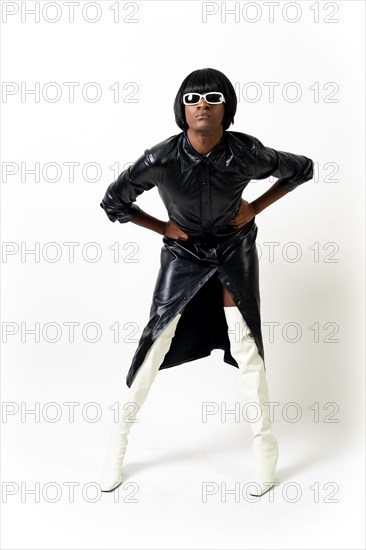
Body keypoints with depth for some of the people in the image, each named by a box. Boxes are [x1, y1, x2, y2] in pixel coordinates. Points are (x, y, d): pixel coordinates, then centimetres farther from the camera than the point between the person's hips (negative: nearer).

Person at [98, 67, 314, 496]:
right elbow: (113, 201, -10)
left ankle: (264, 441, 20)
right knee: (156, 342, 1)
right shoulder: (161, 159, -25)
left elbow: (302, 169, -4)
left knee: (246, 345, 0)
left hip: (234, 250, 0)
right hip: (183, 254, 0)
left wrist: (255, 208, -9)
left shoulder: (246, 153, -23)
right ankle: (119, 436, 19)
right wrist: (163, 227, -9)